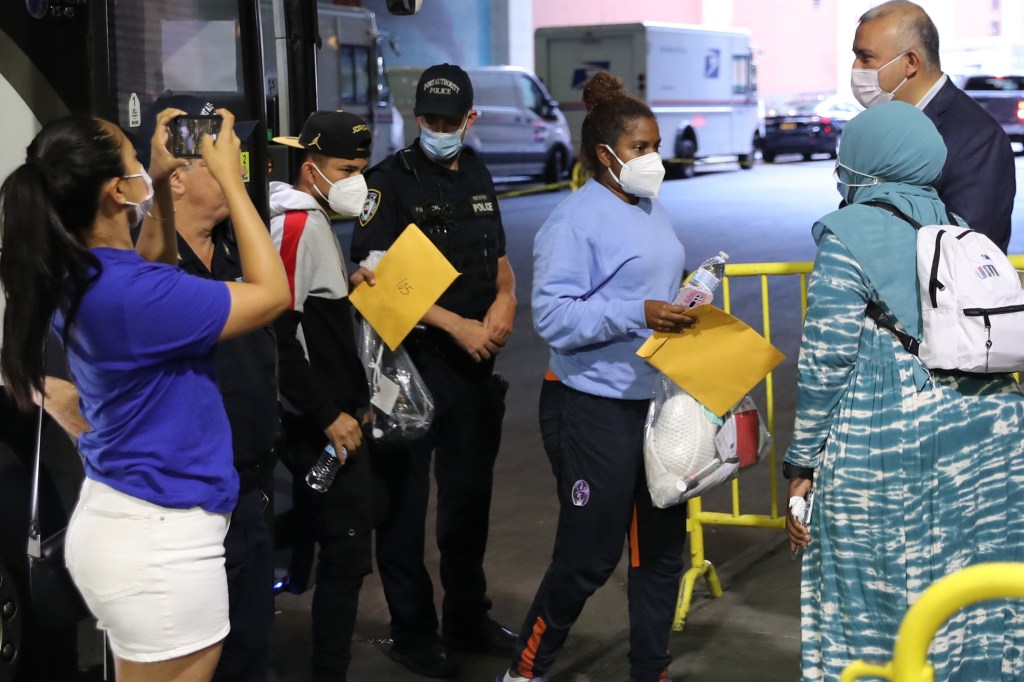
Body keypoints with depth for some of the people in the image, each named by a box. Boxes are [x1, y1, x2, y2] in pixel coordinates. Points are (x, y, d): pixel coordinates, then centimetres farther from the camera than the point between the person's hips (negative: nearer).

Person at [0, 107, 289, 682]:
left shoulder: (81, 276, 3)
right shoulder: (124, 293, -26)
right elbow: (272, 294, -18)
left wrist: (163, 180, 14)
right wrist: (231, 178, -12)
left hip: (120, 518, 10)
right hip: (159, 539, -10)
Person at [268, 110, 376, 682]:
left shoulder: (318, 222, 15)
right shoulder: (298, 225, -16)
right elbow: (280, 335, -22)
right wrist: (329, 415, -20)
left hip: (332, 416, 10)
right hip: (323, 425, -10)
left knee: (341, 543, 17)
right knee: (348, 549, -7)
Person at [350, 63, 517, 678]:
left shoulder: (477, 178, 12)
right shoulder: (391, 180, -9)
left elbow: (499, 259, 21)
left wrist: (505, 299, -2)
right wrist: (457, 324, -19)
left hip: (474, 362, 6)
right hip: (411, 359, -6)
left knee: (470, 490, 16)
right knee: (406, 497, 3)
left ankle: (468, 617, 31)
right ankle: (413, 631, 16)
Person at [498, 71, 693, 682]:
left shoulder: (654, 211, 12)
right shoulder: (575, 222, -14)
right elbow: (554, 316, -22)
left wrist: (688, 306, 3)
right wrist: (639, 316, -27)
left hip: (658, 399, 8)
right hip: (596, 406, -8)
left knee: (664, 542, 13)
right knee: (590, 554, 0)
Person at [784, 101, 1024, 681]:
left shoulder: (849, 237, -6)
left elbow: (826, 364, -10)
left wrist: (802, 465, -5)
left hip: (888, 452, -6)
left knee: (877, 620, 3)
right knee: (976, 609, 12)